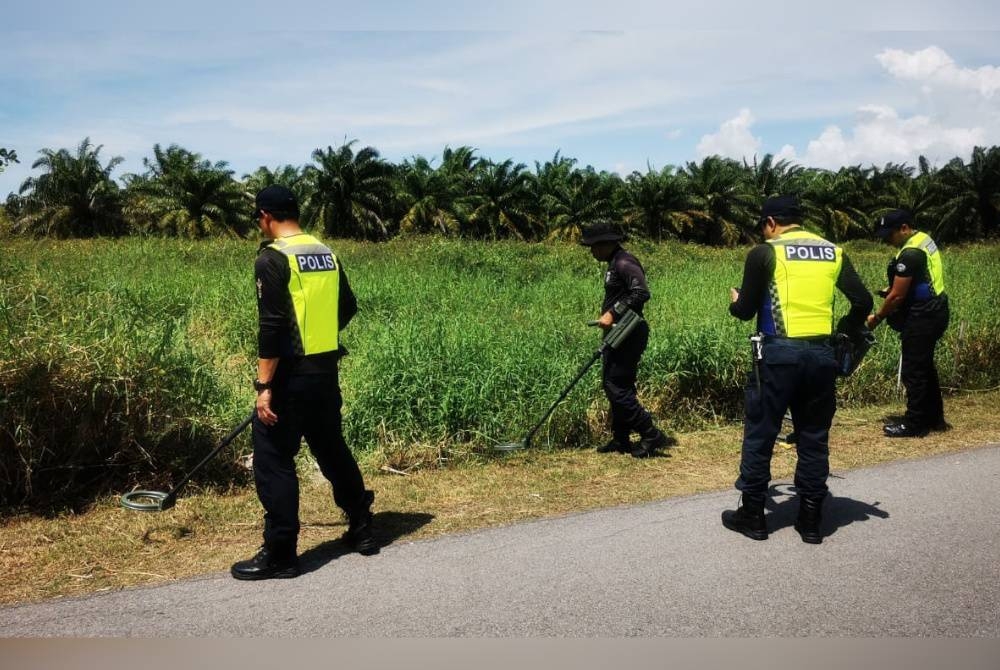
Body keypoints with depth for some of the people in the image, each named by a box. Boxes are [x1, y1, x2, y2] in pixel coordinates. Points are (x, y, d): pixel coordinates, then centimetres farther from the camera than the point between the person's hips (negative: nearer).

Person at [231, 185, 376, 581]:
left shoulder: (272, 258, -13)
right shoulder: (327, 254, 9)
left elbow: (272, 326, -19)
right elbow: (347, 308, 17)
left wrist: (264, 386, -17)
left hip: (291, 374, -8)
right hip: (326, 370, 8)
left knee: (272, 461, 2)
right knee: (332, 448, 21)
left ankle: (280, 555, 7)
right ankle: (361, 529, 32)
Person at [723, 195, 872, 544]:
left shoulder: (764, 253, -3)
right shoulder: (834, 252, 10)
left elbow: (746, 311, -3)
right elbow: (863, 302, 5)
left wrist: (735, 302, 19)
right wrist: (841, 331, 21)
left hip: (778, 352, -4)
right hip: (821, 354, 4)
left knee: (759, 435, 7)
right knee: (814, 438, 13)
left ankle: (752, 515, 15)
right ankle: (811, 520, 19)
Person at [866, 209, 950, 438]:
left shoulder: (910, 254, -22)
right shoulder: (924, 239, 9)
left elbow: (897, 296, -20)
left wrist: (877, 318, -7)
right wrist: (893, 287, 9)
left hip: (922, 318, -10)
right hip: (935, 311, 10)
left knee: (913, 371, -2)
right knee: (925, 367, 19)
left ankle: (913, 424, 5)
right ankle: (934, 418, 28)